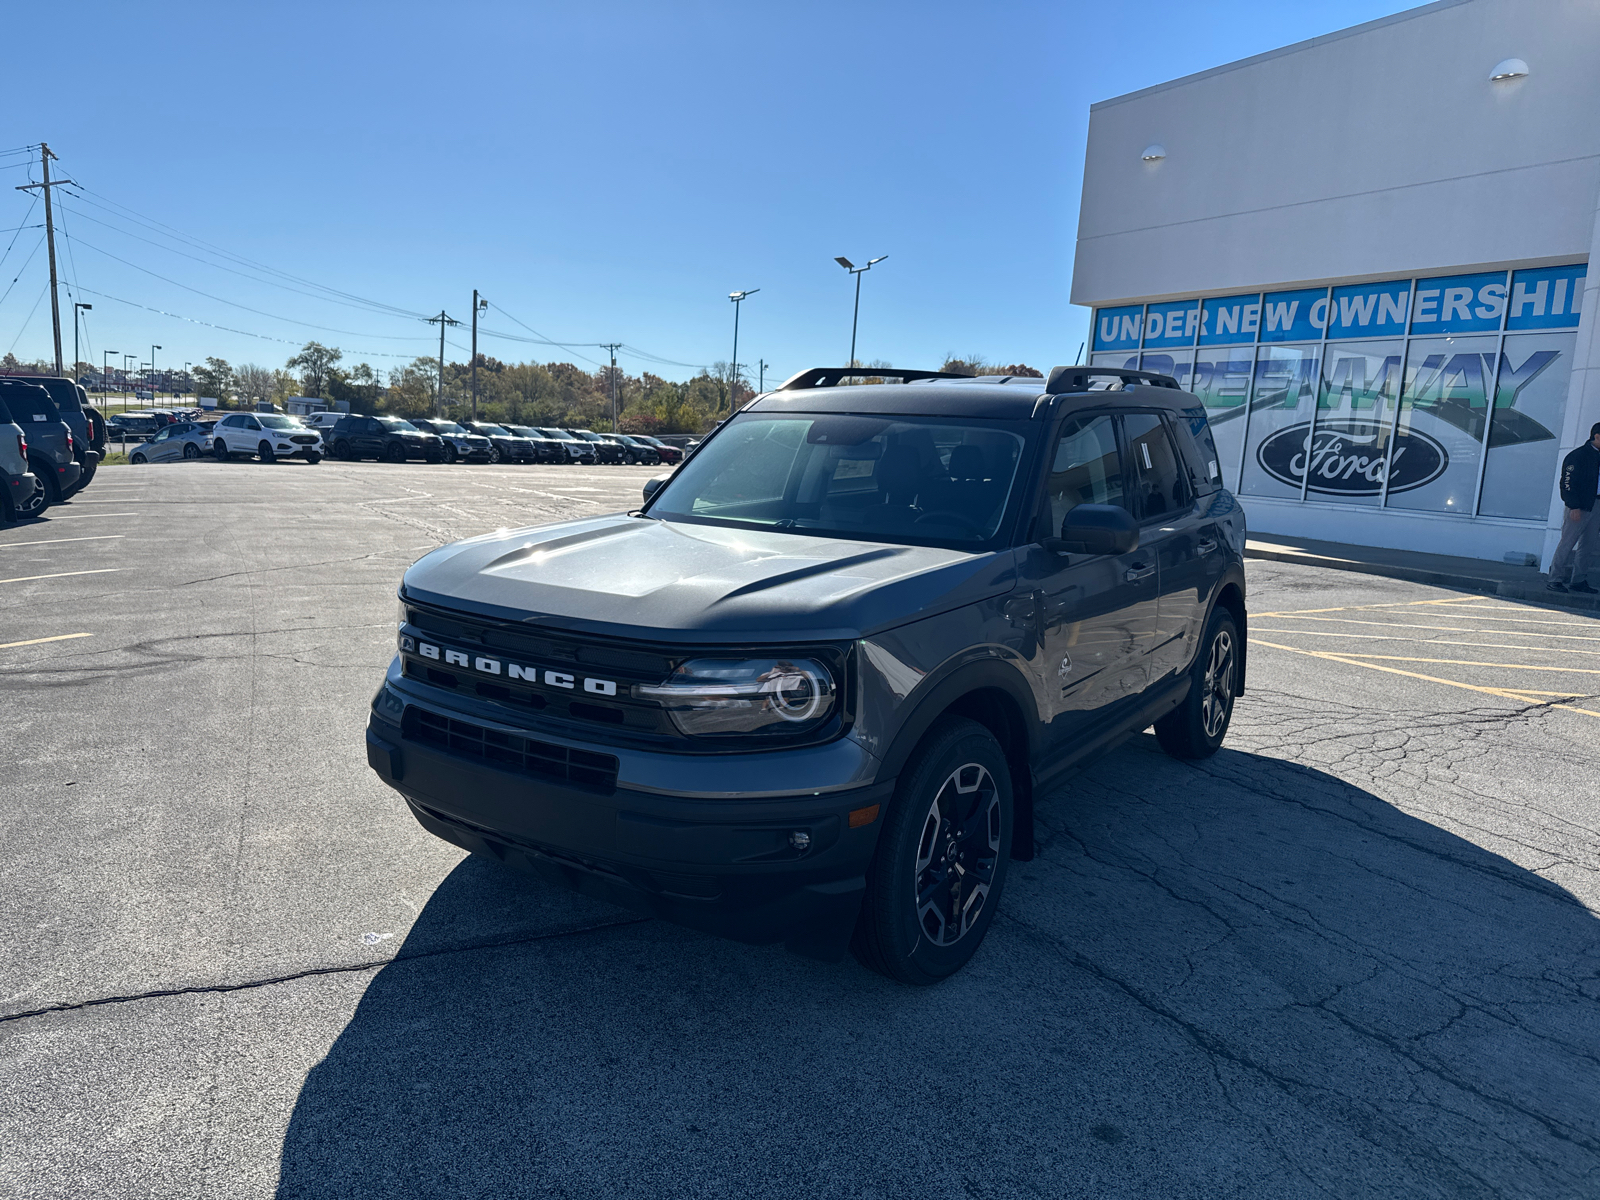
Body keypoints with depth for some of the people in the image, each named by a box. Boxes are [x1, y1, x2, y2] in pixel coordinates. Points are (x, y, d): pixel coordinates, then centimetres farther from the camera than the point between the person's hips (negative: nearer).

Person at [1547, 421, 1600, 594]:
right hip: (1579, 507, -7)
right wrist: (1574, 507, -18)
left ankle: (1579, 580, 14)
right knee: (1567, 543, -5)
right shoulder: (1578, 456, -8)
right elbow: (1568, 482, -12)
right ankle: (1555, 579, -1)